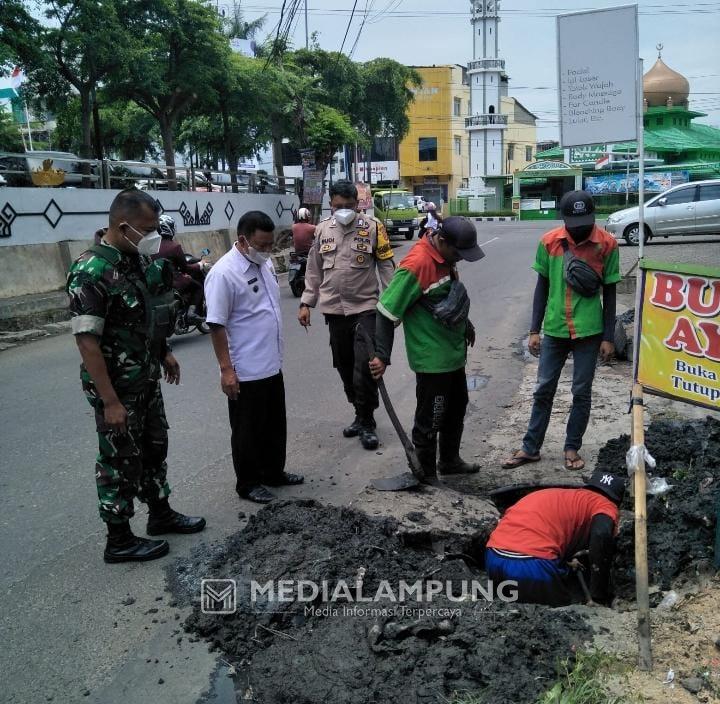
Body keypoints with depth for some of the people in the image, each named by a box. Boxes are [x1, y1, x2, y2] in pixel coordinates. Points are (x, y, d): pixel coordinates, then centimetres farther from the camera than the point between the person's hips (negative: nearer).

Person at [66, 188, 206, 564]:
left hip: (147, 380, 8)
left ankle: (161, 513, 39)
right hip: (117, 388, -8)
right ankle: (119, 540, 22)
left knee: (154, 449, 20)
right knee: (120, 462, 6)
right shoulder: (91, 272, -24)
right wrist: (110, 402, -24)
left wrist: (165, 352, 17)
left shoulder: (138, 259, 2)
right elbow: (87, 341, -25)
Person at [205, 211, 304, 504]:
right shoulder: (223, 273, -21)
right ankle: (247, 483, 24)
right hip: (246, 372, -8)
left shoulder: (265, 263, 6)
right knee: (248, 431, 7)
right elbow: (216, 325, -20)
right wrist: (226, 369, -20)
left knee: (275, 425, 21)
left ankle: (274, 472, 38)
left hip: (272, 366, 9)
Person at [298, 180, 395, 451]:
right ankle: (361, 415, 26)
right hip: (335, 311, 4)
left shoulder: (372, 227, -3)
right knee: (345, 367, 10)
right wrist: (306, 303, 9)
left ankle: (366, 422, 6)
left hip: (365, 309, -4)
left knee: (365, 367, -8)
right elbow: (314, 271, 14)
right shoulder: (323, 230, 8)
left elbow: (386, 267, -1)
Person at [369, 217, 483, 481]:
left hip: (453, 353, 10)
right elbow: (387, 311, -24)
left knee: (457, 408, 22)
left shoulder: (445, 257, 3)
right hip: (432, 359, -10)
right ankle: (426, 476, 17)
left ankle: (450, 460, 40)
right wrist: (382, 355, -23)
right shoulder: (417, 264, -25)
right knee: (429, 420, 2)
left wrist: (465, 325, 27)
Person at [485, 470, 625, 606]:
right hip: (530, 565, -7)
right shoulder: (605, 505, 10)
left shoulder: (559, 497, 31)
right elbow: (601, 535, -12)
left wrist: (566, 560, 60)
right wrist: (600, 598, -4)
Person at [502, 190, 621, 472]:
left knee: (582, 392, 8)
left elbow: (609, 293, -2)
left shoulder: (607, 244, -8)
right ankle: (530, 447, 19)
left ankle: (572, 448, 23)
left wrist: (609, 337, -3)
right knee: (544, 389, 8)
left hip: (589, 331, -1)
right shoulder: (549, 242, -4)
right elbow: (542, 287, 4)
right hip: (554, 330, 2)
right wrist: (534, 330, 1)